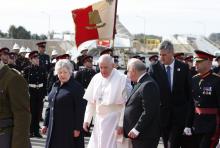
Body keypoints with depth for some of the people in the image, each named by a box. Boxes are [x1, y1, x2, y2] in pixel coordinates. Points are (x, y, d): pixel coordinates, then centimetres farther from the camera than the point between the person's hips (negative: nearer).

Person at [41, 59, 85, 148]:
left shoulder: (76, 87, -8)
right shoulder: (55, 86, 13)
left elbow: (80, 110, -13)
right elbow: (50, 107, 18)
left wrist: (77, 128, -17)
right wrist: (46, 124, 16)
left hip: (69, 128, -7)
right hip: (54, 127, 7)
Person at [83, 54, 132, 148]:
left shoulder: (122, 79, -11)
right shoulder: (96, 78, 4)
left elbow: (126, 105, -11)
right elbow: (91, 102, 9)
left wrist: (121, 124, -12)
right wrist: (87, 120, 6)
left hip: (113, 121, -5)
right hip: (99, 120, 5)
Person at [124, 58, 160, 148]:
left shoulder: (148, 85, -18)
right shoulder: (141, 84, 14)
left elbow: (148, 112, -23)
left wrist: (136, 129, -21)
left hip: (145, 135, -10)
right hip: (137, 134, 10)